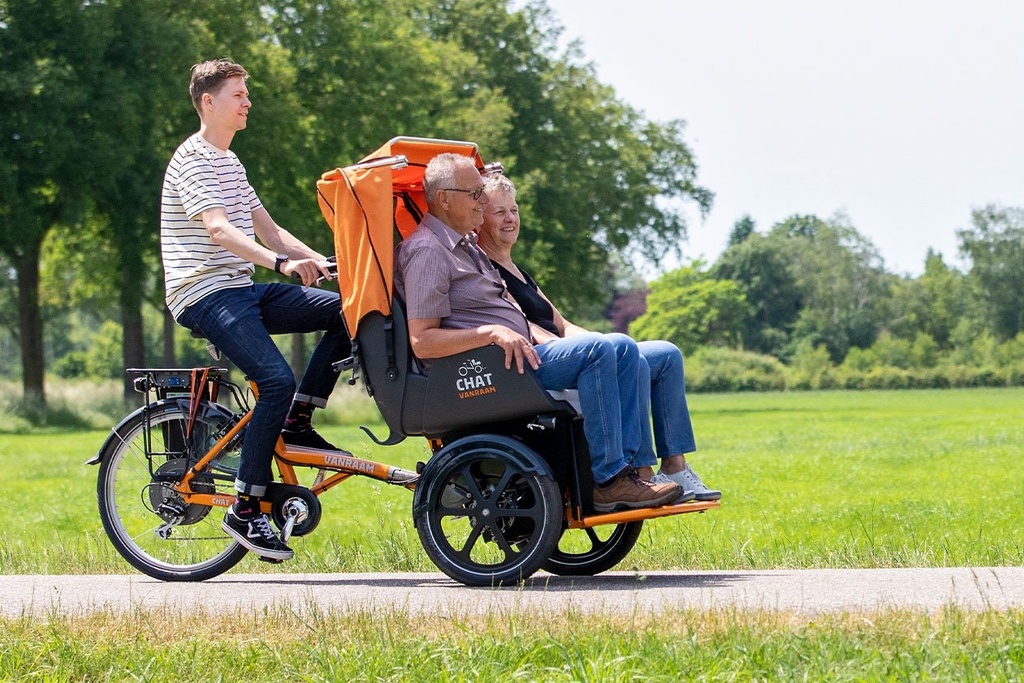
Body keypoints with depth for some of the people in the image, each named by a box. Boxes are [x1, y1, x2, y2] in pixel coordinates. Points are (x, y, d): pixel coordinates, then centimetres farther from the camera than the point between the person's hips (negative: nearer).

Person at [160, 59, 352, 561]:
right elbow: (218, 229, -25)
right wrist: (282, 263, -39)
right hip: (205, 294, -9)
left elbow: (267, 230, 18)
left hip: (241, 290, 9)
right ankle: (246, 509, -18)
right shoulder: (192, 159, -9)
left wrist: (323, 263, 4)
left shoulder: (230, 162, 21)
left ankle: (298, 422, 2)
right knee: (277, 379, -26)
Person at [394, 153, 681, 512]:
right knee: (595, 350, -24)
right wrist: (492, 332, -26)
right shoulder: (426, 251, -11)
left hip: (520, 354, 10)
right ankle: (607, 481, -23)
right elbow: (422, 341, -19)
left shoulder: (464, 244, 21)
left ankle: (627, 467, -6)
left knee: (623, 350, 2)